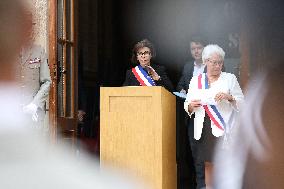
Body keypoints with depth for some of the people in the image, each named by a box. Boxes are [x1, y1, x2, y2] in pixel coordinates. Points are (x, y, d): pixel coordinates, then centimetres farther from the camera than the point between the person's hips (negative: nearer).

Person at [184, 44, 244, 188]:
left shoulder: (230, 78, 6)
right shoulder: (195, 80, 14)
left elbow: (242, 102, 3)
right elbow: (187, 106, 14)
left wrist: (229, 97, -15)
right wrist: (191, 105, -8)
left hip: (224, 127, -2)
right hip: (204, 128, 2)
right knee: (208, 163, 4)